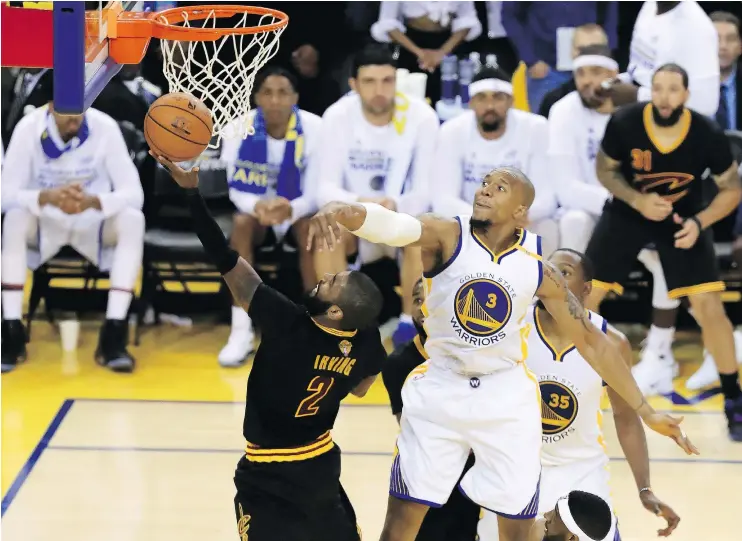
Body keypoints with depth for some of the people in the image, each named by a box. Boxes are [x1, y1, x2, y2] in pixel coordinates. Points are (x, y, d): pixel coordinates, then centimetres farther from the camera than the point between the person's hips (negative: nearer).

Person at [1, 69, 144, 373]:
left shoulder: (105, 127, -17)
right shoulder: (28, 129, -17)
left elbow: (133, 193, -20)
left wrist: (92, 201, -40)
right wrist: (47, 197, -39)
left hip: (94, 226, 0)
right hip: (45, 226, 0)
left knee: (132, 219, -30)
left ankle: (114, 335, -30)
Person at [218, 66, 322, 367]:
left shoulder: (313, 128, -17)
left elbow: (316, 192, -17)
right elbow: (236, 189, -12)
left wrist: (291, 208, -41)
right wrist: (258, 205, -37)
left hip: (299, 214, -1)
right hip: (258, 214, 1)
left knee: (311, 227, -35)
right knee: (242, 223, -32)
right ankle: (241, 331, -31)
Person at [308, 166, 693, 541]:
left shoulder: (538, 269, -6)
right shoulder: (447, 236, -11)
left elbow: (591, 342, 3)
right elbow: (391, 225, -32)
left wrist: (644, 411, 3)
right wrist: (339, 211, -55)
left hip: (507, 397, 1)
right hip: (440, 389, -1)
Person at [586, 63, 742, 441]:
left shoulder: (708, 135, -24)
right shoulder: (624, 123, -24)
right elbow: (605, 170, -6)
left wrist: (699, 222, -25)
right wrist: (638, 201, -22)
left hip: (683, 217, -1)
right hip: (628, 212, 1)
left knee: (709, 307, -10)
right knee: (584, 295, -3)